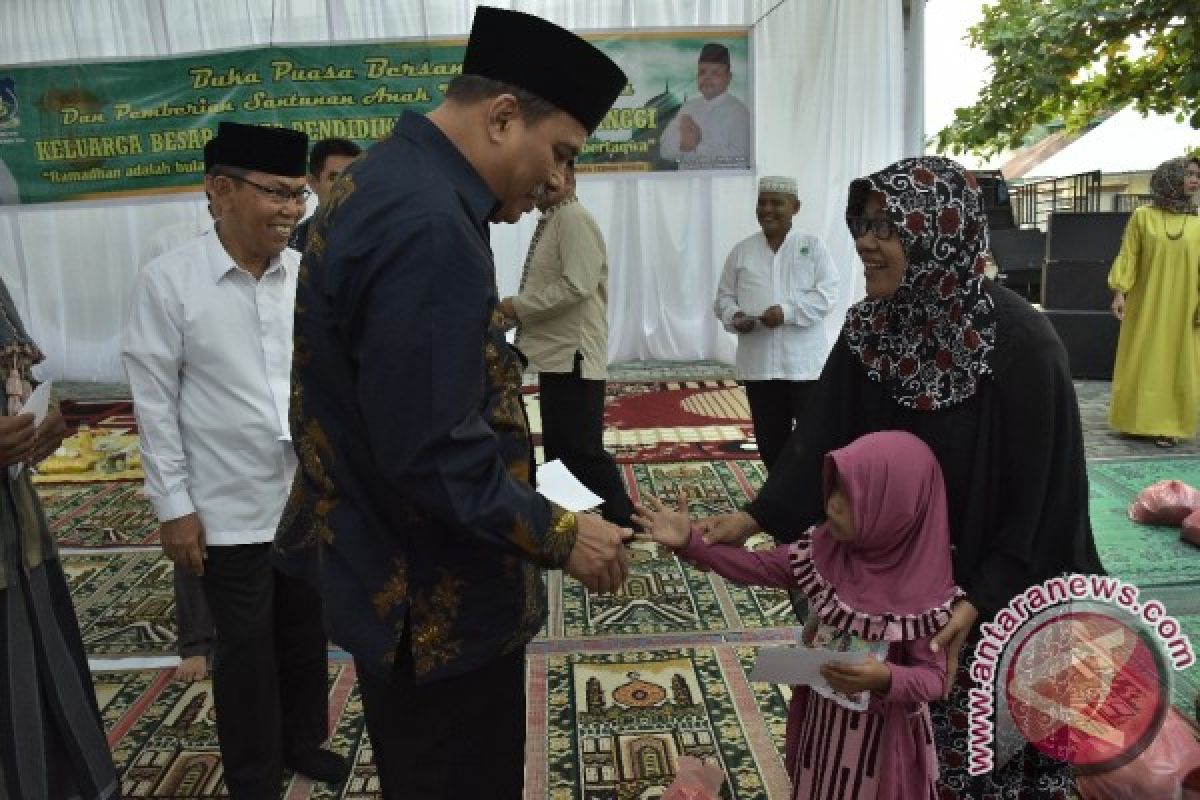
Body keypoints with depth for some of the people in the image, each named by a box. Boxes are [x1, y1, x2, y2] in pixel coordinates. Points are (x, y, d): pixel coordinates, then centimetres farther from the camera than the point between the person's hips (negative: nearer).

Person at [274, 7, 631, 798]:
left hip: (396, 576, 10)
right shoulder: (427, 226, -28)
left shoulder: (386, 181, 6)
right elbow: (431, 451, -30)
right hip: (436, 598, -10)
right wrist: (556, 535, -17)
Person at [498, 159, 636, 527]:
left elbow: (577, 287, -24)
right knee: (558, 448, 16)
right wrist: (520, 313, 4)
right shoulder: (550, 222, 15)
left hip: (572, 355, -10)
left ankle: (623, 523, 9)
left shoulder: (573, 218, -13)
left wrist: (518, 306, -16)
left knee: (582, 449, -5)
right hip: (556, 353, 10)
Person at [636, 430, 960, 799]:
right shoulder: (822, 549, -12)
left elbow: (934, 677, -17)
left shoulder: (924, 590, -24)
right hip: (821, 718, 4)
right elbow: (757, 567, -8)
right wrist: (690, 541, -18)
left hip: (882, 735, -4)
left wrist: (886, 680, -37)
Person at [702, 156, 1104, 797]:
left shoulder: (1021, 345, -21)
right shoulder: (869, 331, -6)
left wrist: (979, 601, -21)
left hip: (1001, 601, -4)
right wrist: (755, 518, -20)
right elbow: (822, 442, -7)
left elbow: (1040, 493, -16)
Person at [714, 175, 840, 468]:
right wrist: (734, 317, -11)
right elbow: (724, 296, 11)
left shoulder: (812, 246, 2)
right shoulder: (742, 251, 9)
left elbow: (827, 294, -6)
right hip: (759, 364, 3)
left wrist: (787, 311, -20)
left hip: (805, 362, -3)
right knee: (770, 439, 11)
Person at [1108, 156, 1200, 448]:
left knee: (1176, 363, 3)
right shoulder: (1142, 216, 0)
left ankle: (1167, 425, 10)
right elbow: (1127, 256, -2)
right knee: (1140, 360, 4)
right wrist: (1119, 291, -12)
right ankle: (1138, 419, 17)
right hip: (1146, 304, -1)